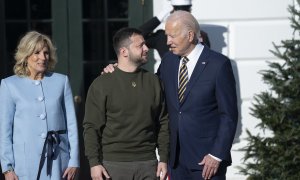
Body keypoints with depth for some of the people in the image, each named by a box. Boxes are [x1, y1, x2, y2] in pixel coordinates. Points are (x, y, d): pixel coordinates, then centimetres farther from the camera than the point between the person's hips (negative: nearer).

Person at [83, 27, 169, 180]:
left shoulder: (153, 81, 10)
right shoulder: (101, 85, 0)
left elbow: (163, 123, 11)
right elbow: (91, 127, -2)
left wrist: (163, 159, 5)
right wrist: (94, 163, -9)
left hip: (147, 163, 3)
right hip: (113, 164, -3)